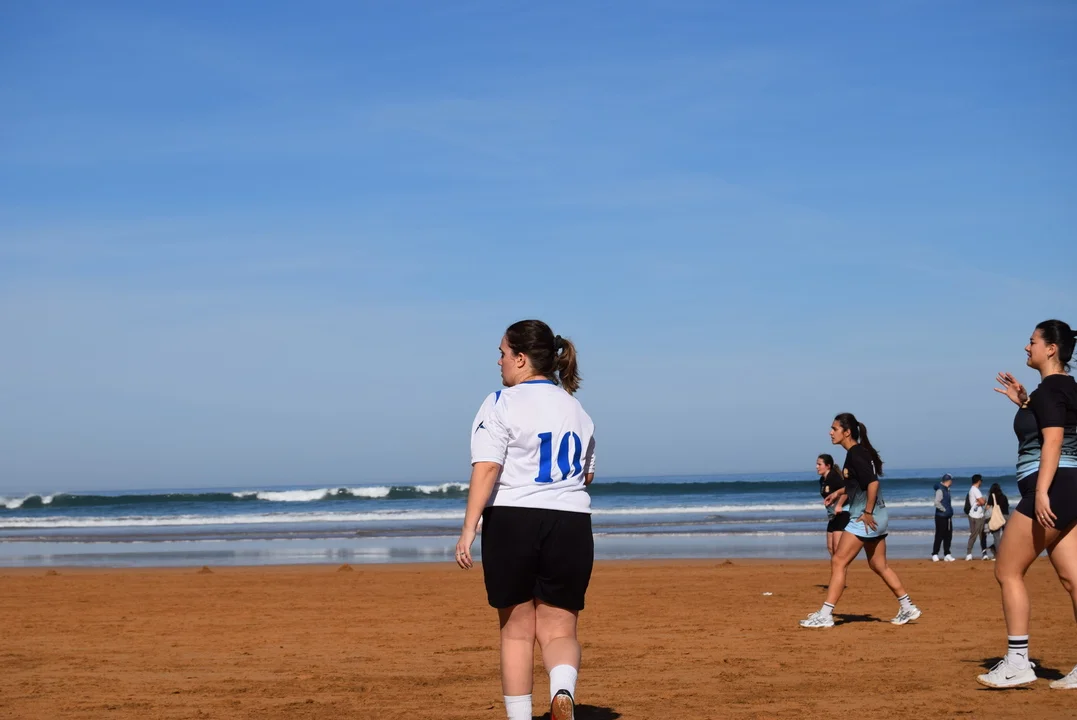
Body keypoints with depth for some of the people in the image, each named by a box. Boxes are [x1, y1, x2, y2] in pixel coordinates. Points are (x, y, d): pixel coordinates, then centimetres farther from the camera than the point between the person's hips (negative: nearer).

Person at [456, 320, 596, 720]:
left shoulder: (502, 404, -5)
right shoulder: (575, 408, 13)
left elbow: (486, 468, -15)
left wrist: (468, 529, -17)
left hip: (511, 521, -3)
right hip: (570, 524, 4)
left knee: (516, 630, 9)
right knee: (559, 630, 6)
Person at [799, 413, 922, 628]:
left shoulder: (855, 454, -16)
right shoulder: (859, 451, 13)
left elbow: (873, 482, -25)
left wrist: (867, 513, -21)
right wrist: (839, 492, 22)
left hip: (866, 518, -10)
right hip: (876, 518, 10)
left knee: (838, 562, -8)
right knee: (879, 565, 18)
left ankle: (825, 615, -8)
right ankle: (907, 608, 23)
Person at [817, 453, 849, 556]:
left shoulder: (834, 477, -17)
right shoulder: (822, 480, 10)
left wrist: (839, 505, -28)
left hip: (842, 513, -10)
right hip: (832, 516, 10)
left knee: (837, 546, -14)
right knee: (830, 547, 12)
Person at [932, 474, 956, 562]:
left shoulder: (946, 489, 12)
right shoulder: (940, 490, -17)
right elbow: (937, 503, -26)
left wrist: (950, 510, 10)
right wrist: (944, 509, -17)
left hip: (947, 517, 9)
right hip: (941, 517, -9)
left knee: (948, 536, 10)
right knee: (939, 536, -4)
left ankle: (947, 554, 15)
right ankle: (935, 554, 3)